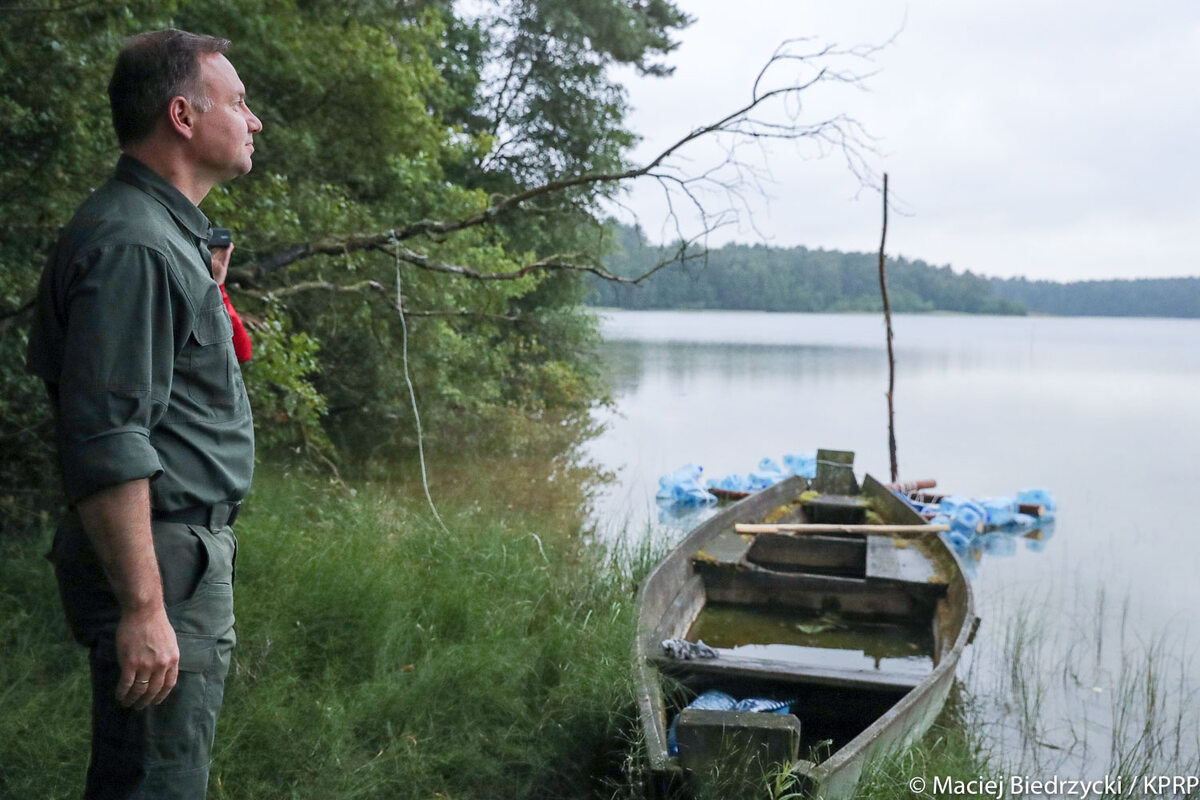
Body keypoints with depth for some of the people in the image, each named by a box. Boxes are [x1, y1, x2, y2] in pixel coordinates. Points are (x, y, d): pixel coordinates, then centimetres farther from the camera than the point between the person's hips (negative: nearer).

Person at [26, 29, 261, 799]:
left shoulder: (164, 232, 15)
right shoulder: (132, 245, -19)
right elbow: (106, 444, -24)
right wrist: (142, 607, -24)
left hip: (188, 553, 10)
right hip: (161, 561, -10)